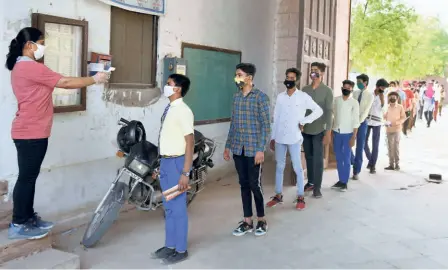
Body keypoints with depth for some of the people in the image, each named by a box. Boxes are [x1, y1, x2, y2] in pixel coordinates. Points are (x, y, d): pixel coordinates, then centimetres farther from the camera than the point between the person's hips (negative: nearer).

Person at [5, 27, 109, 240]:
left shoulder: (22, 67, 18)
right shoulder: (30, 67, -16)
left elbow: (58, 83, 15)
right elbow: (65, 83, -15)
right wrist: (95, 79, -6)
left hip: (32, 132, 10)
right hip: (30, 133, -10)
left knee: (30, 177, 15)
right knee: (26, 177, -4)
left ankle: (28, 217, 24)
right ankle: (18, 225, 4)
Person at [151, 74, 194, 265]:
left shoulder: (183, 111, -16)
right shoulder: (168, 109, 11)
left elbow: (190, 143, -19)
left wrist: (185, 172, -22)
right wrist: (161, 164, 19)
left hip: (177, 162, -9)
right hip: (166, 162, 9)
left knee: (178, 208, 2)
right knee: (168, 208, 17)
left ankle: (181, 250, 15)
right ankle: (170, 245, 30)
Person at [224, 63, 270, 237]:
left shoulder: (260, 97, -8)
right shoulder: (236, 96, 10)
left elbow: (266, 125, -11)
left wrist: (261, 149, -17)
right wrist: (228, 145, 14)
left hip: (253, 149, -6)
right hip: (238, 149, 6)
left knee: (255, 185, 1)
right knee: (244, 185, 10)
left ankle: (261, 220, 18)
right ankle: (247, 222, 19)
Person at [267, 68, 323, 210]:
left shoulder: (303, 97, -3)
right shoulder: (280, 97, 7)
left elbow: (319, 111, 0)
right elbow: (275, 118, 9)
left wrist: (304, 121, -8)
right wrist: (272, 137, 8)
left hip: (294, 138, -4)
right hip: (279, 138, 4)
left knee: (297, 168, 2)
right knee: (279, 167, 11)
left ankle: (301, 197, 11)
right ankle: (278, 195, 21)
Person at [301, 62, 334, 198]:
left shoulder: (327, 91, -5)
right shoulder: (305, 89, 7)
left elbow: (329, 112, -9)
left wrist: (328, 133, -13)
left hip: (319, 130, -4)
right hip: (305, 129, 4)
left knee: (318, 159, 0)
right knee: (308, 157, 12)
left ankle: (317, 187, 7)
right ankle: (310, 182, 25)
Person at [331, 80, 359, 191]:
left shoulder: (354, 102, -5)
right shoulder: (336, 100, 6)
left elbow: (356, 121, -7)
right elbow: (333, 116, 9)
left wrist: (353, 137, -11)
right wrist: (331, 132, 6)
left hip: (347, 133, -4)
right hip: (336, 132, 4)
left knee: (346, 159, 0)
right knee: (338, 158, 9)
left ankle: (344, 182, 7)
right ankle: (340, 180, 17)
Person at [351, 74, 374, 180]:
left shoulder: (370, 96, -5)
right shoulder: (355, 93, 8)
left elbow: (366, 111, -13)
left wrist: (358, 123, -21)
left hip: (362, 122, -3)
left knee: (360, 147, 2)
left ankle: (356, 172, 10)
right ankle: (352, 161, 27)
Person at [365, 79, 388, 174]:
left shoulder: (383, 97, 2)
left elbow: (383, 106, -16)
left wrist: (381, 94, -13)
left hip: (377, 123, -1)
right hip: (366, 121, 2)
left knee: (375, 145, -1)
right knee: (364, 142, 3)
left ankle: (373, 165, 8)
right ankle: (370, 159, 25)